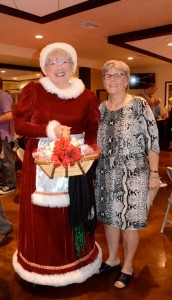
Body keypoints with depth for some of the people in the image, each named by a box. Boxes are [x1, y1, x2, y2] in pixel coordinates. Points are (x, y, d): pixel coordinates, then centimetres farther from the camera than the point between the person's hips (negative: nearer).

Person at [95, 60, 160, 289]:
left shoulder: (139, 105, -9)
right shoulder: (101, 108, 6)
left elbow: (153, 141, -10)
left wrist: (154, 173, -12)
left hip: (133, 174, -5)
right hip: (106, 173, 5)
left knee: (129, 221, 7)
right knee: (109, 217, 16)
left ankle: (128, 267, 29)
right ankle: (112, 258, 39)